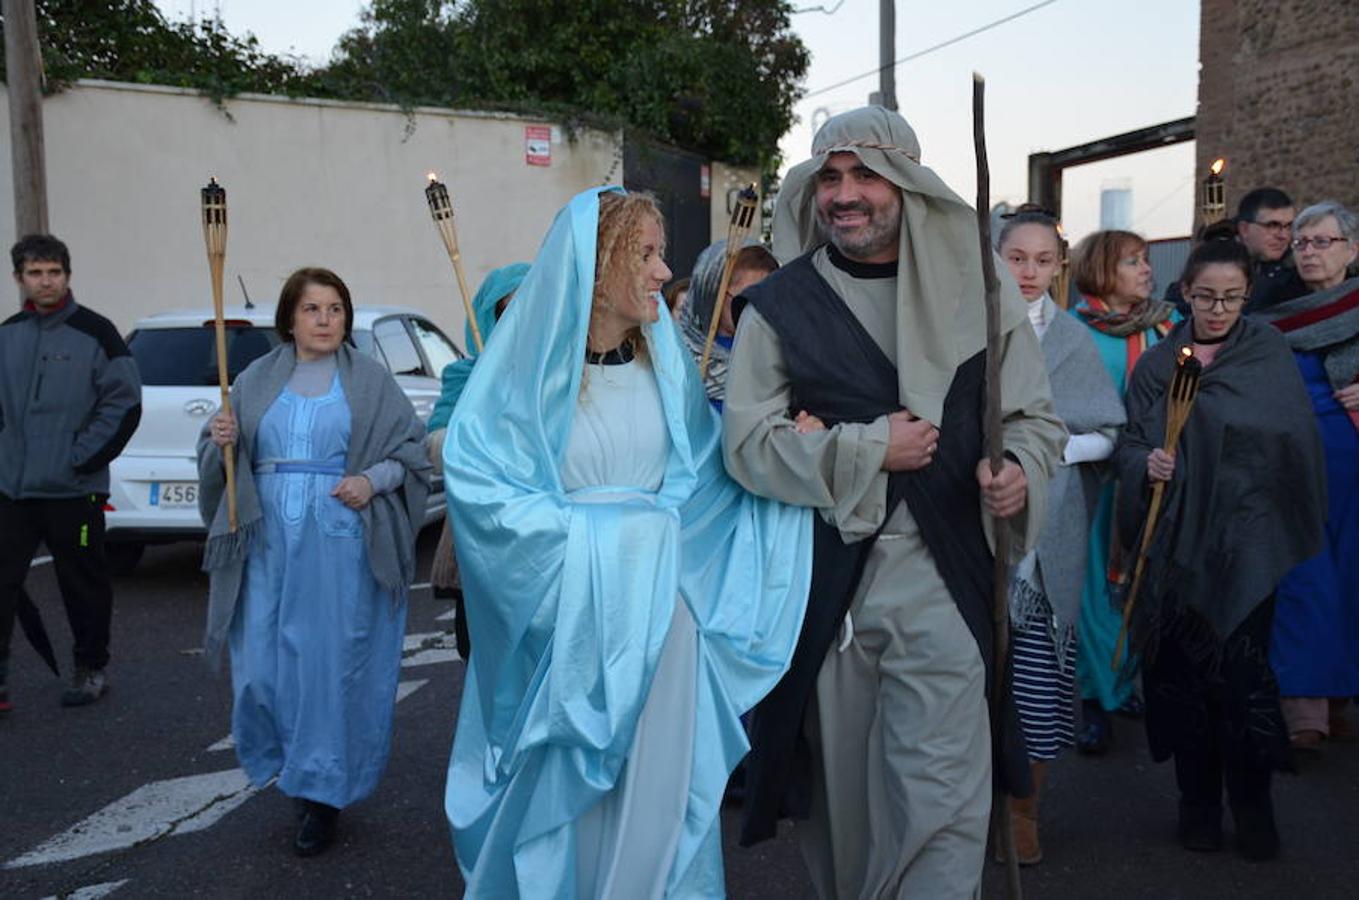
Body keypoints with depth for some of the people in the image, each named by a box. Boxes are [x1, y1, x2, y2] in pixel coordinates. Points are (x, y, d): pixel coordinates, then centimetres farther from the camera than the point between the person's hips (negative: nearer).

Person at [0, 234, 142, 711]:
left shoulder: (95, 332, -6)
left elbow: (125, 404, -8)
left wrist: (82, 458, -11)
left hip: (73, 489, -4)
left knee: (84, 583, 8)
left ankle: (91, 669, 23)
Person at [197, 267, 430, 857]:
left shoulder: (370, 381, 4)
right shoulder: (256, 380, 11)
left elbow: (411, 449, 2)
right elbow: (221, 465, 13)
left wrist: (374, 481, -16)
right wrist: (221, 443, -10)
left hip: (343, 544, -2)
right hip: (269, 542, 3)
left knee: (334, 665, 0)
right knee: (264, 665, 3)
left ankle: (323, 793, 14)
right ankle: (288, 764, 29)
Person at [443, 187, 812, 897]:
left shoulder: (665, 361, 5)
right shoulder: (528, 366, -9)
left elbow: (704, 473, 10)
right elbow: (473, 479, -16)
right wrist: (589, 533, -18)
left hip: (660, 611, 4)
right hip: (562, 617, -4)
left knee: (654, 787, 11)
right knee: (563, 798, 9)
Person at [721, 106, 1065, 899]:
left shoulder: (976, 291, 4)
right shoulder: (778, 306, 4)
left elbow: (1037, 418, 9)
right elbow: (747, 442, -3)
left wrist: (1019, 472, -13)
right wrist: (866, 448, -13)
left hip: (942, 574, -1)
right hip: (823, 581, 1)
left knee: (940, 797, -5)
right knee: (840, 784, 14)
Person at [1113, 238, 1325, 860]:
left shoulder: (1269, 353, 7)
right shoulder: (1156, 364, 9)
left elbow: (1296, 441, 2)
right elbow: (1130, 443, 6)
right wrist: (1147, 462, -14)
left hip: (1247, 540, -1)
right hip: (1178, 539, 2)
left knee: (1242, 666, -8)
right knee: (1183, 667, 3)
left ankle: (1251, 803, 11)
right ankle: (1198, 801, 18)